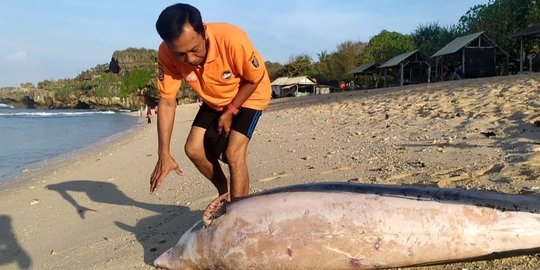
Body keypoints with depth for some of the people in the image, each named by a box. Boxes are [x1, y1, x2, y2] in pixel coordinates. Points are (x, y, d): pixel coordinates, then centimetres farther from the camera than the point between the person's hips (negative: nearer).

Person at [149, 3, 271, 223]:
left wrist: (230, 111, -17)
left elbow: (254, 79, -21)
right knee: (194, 149, 0)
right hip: (214, 100, 5)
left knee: (234, 153, -18)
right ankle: (226, 193, 23)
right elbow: (167, 101, -21)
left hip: (249, 95, -5)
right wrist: (164, 154, -24)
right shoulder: (167, 54, -27)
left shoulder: (232, 40, -39)